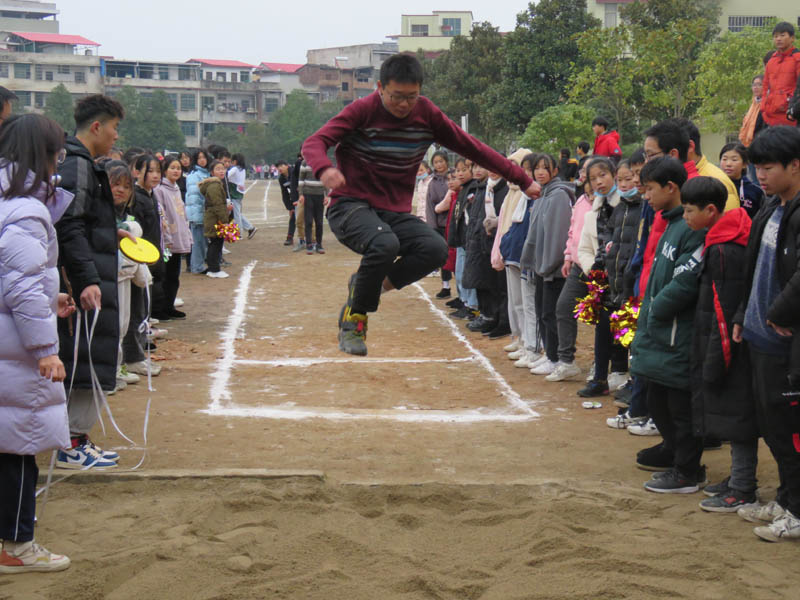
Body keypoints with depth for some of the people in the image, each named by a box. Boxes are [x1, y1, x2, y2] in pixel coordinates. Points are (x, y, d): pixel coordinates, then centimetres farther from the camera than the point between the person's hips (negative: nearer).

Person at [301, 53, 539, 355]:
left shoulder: (427, 114, 1)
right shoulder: (363, 110, -9)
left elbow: (471, 147, 7)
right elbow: (315, 142, -18)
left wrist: (522, 180, 5)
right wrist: (324, 169, -43)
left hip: (396, 212, 4)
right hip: (352, 206, -4)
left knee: (436, 249, -26)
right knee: (385, 244, -36)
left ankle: (373, 283, -2)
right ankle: (353, 319, -13)